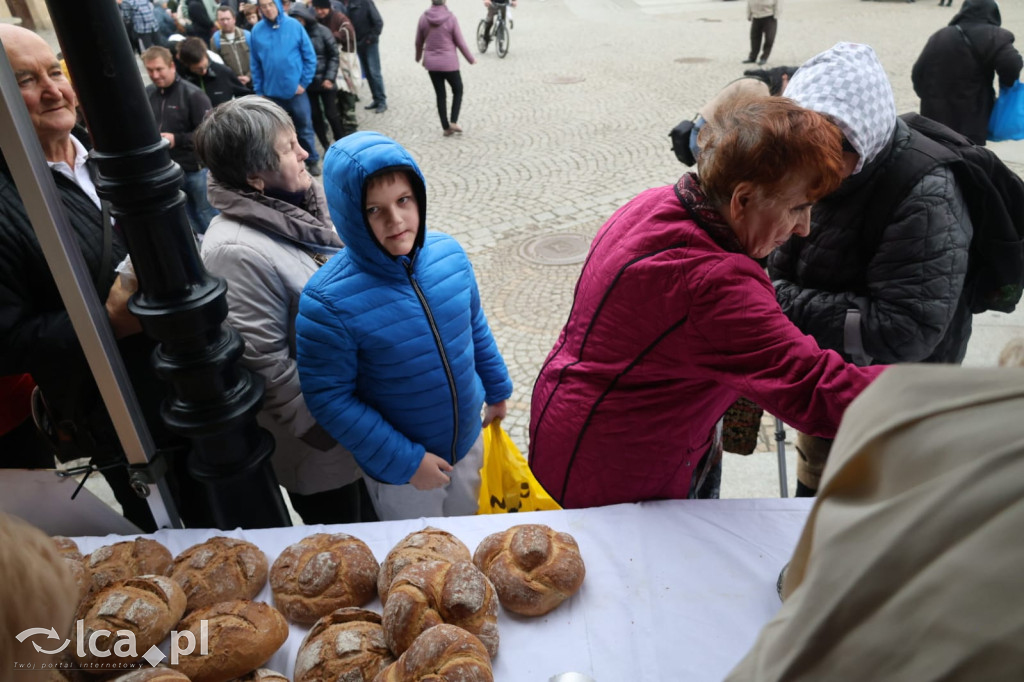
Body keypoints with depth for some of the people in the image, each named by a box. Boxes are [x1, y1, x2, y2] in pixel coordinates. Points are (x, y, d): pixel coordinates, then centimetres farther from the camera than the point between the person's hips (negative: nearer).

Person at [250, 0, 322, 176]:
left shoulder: (294, 25, -7)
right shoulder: (257, 31, -3)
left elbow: (310, 57, -3)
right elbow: (255, 64, 3)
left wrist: (304, 83, -7)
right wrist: (259, 90, 2)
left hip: (295, 89, -1)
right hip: (271, 92, 2)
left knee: (305, 128, 10)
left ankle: (312, 161, 26)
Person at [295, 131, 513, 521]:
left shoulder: (449, 253, -13)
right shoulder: (328, 301, -28)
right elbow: (329, 399, -21)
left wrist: (497, 390, 13)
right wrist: (404, 461, -20)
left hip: (468, 442, 5)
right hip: (398, 469, -4)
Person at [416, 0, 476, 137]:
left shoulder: (424, 18, -2)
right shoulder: (451, 18, -13)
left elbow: (418, 42, 7)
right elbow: (460, 42, -7)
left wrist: (418, 57, 27)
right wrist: (471, 58, 7)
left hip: (431, 63, 3)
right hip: (449, 62, -3)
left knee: (440, 95, 12)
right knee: (458, 91, 17)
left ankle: (446, 127, 14)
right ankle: (453, 122, 6)